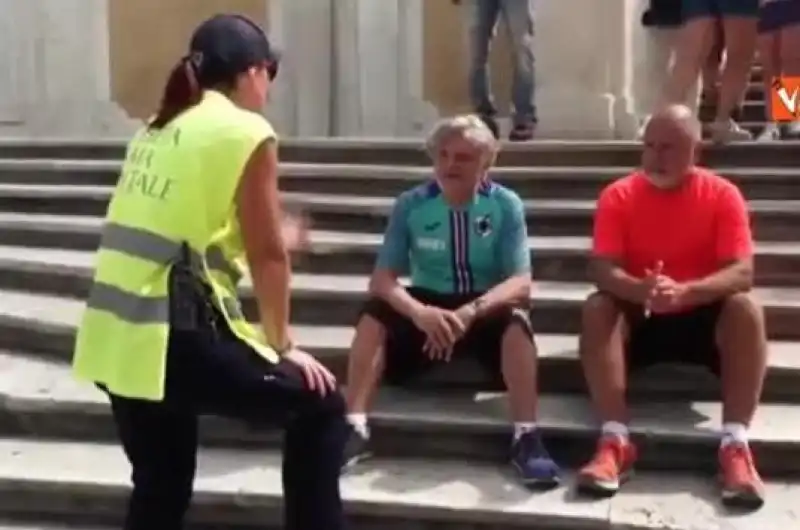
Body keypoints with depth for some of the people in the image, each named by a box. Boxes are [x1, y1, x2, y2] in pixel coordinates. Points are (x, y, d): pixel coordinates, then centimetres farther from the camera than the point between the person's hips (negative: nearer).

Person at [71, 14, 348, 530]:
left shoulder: (159, 129, 17)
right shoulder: (248, 133, -5)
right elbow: (267, 254, -4)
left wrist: (279, 239, 34)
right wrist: (282, 345, 7)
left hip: (113, 334, 8)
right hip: (173, 332, -8)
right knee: (321, 406, 11)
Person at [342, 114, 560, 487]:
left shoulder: (505, 205, -10)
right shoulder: (410, 205, -7)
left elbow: (521, 282, -17)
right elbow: (382, 279, -13)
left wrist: (471, 311, -36)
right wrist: (418, 311, -34)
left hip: (486, 310, -1)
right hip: (428, 307, 2)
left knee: (515, 320, -34)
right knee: (374, 314, -26)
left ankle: (526, 437, -30)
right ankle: (355, 429, -25)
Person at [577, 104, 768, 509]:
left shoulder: (722, 195, -8)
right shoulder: (618, 196, -7)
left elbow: (742, 273, -18)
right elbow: (602, 270, -17)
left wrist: (685, 292, -38)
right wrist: (641, 290, -40)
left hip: (701, 316, 0)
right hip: (637, 317, 1)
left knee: (745, 310, -29)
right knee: (597, 309, -28)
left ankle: (735, 446, -31)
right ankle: (615, 442, -35)